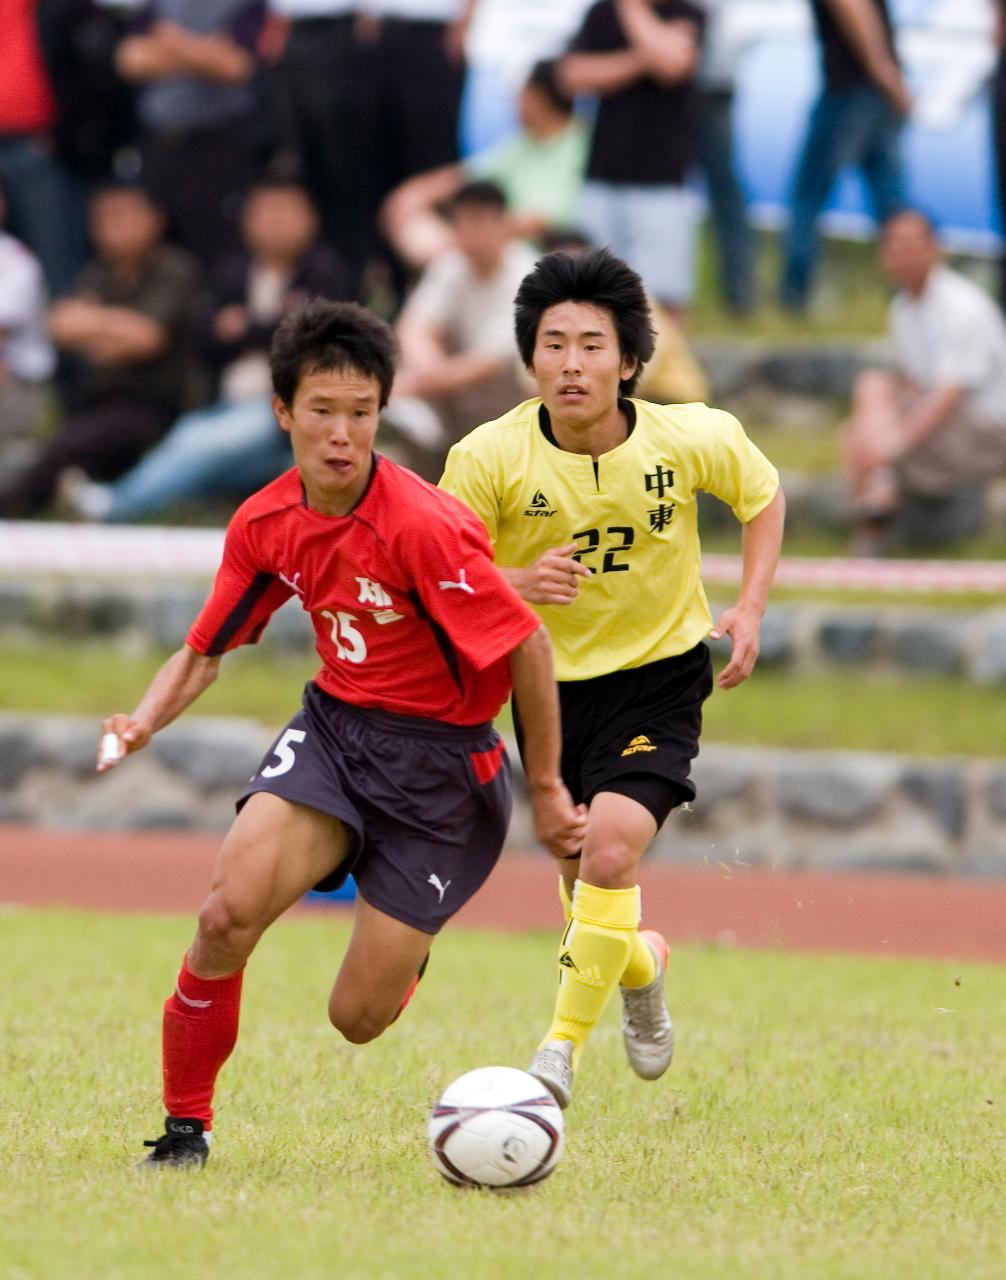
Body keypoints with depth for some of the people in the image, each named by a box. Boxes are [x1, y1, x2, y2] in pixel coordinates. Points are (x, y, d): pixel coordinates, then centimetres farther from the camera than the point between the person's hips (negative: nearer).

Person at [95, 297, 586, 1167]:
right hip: (334, 727, 4)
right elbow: (203, 653, 9)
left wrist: (547, 789, -7)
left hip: (442, 761, -4)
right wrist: (145, 722, -12)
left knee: (358, 1018, -3)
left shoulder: (424, 527, -24)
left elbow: (527, 648, -16)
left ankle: (404, 951, 36)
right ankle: (186, 1126, -4)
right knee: (230, 912, -23)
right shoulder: (265, 525, -4)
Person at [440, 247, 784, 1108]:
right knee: (587, 888, 11)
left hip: (661, 673, -2)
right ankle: (643, 965, 48)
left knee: (613, 848, -24)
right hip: (551, 682, 2)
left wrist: (751, 609, -6)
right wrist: (517, 584, -30)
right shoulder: (489, 458, -18)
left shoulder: (694, 440, -15)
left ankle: (562, 1051, -11)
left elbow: (763, 495, 7)